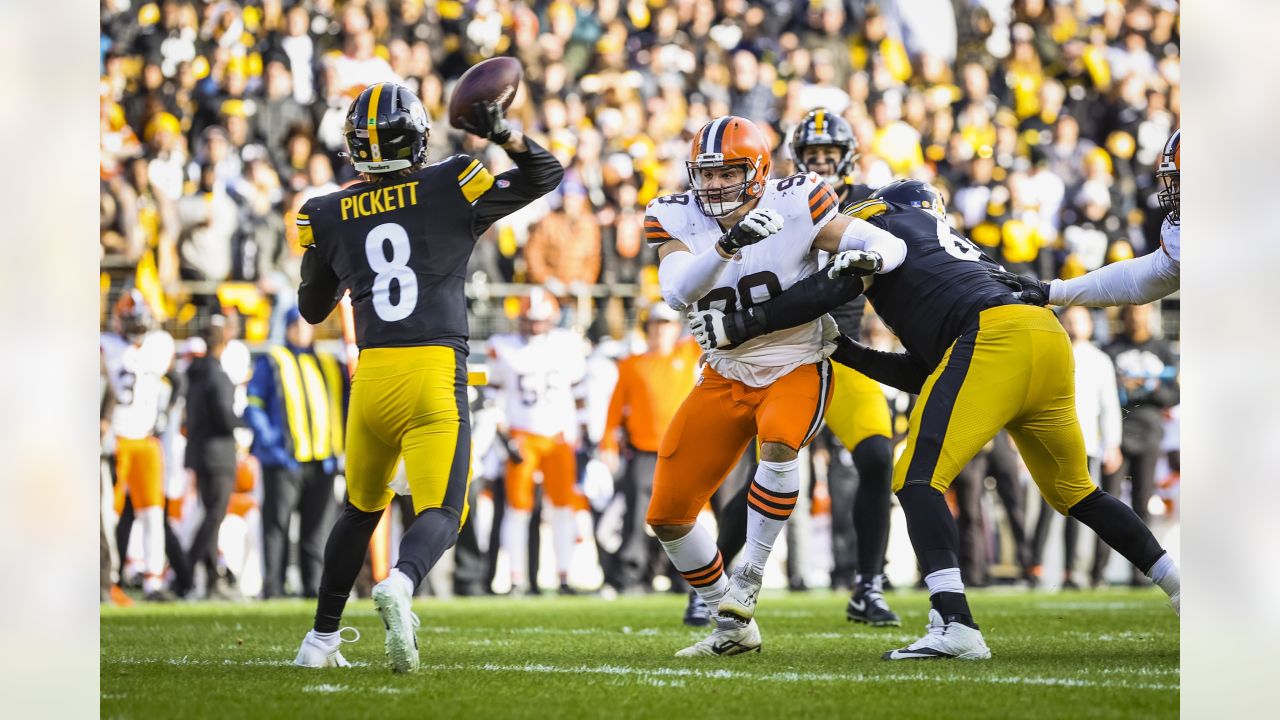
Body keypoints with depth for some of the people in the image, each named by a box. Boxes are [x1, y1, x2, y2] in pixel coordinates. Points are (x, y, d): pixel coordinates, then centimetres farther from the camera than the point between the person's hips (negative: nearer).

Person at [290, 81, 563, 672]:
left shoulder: (329, 217, 9)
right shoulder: (450, 190, 4)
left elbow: (312, 309, 24)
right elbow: (545, 175, 15)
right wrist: (503, 136, 4)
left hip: (372, 376, 3)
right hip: (436, 374, -3)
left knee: (362, 507, 22)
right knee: (440, 512, -5)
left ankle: (322, 638, 23)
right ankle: (401, 584, -37)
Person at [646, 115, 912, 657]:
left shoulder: (793, 206, -16)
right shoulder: (676, 219, -8)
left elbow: (888, 245, -17)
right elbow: (677, 292, -25)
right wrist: (727, 246, -42)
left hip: (796, 368, -4)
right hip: (725, 376, 4)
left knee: (778, 443, -38)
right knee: (668, 515, 0)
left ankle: (749, 575, -20)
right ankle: (733, 626, 18)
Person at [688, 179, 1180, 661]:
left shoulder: (885, 224, 18)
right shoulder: (959, 249, 38)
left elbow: (831, 289, 1)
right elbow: (920, 375, 33)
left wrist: (741, 324, 4)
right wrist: (844, 352, 35)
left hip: (993, 337, -8)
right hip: (1050, 337, 8)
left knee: (918, 480, -7)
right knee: (1073, 491, 25)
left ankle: (955, 625, -22)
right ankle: (1185, 592, 27)